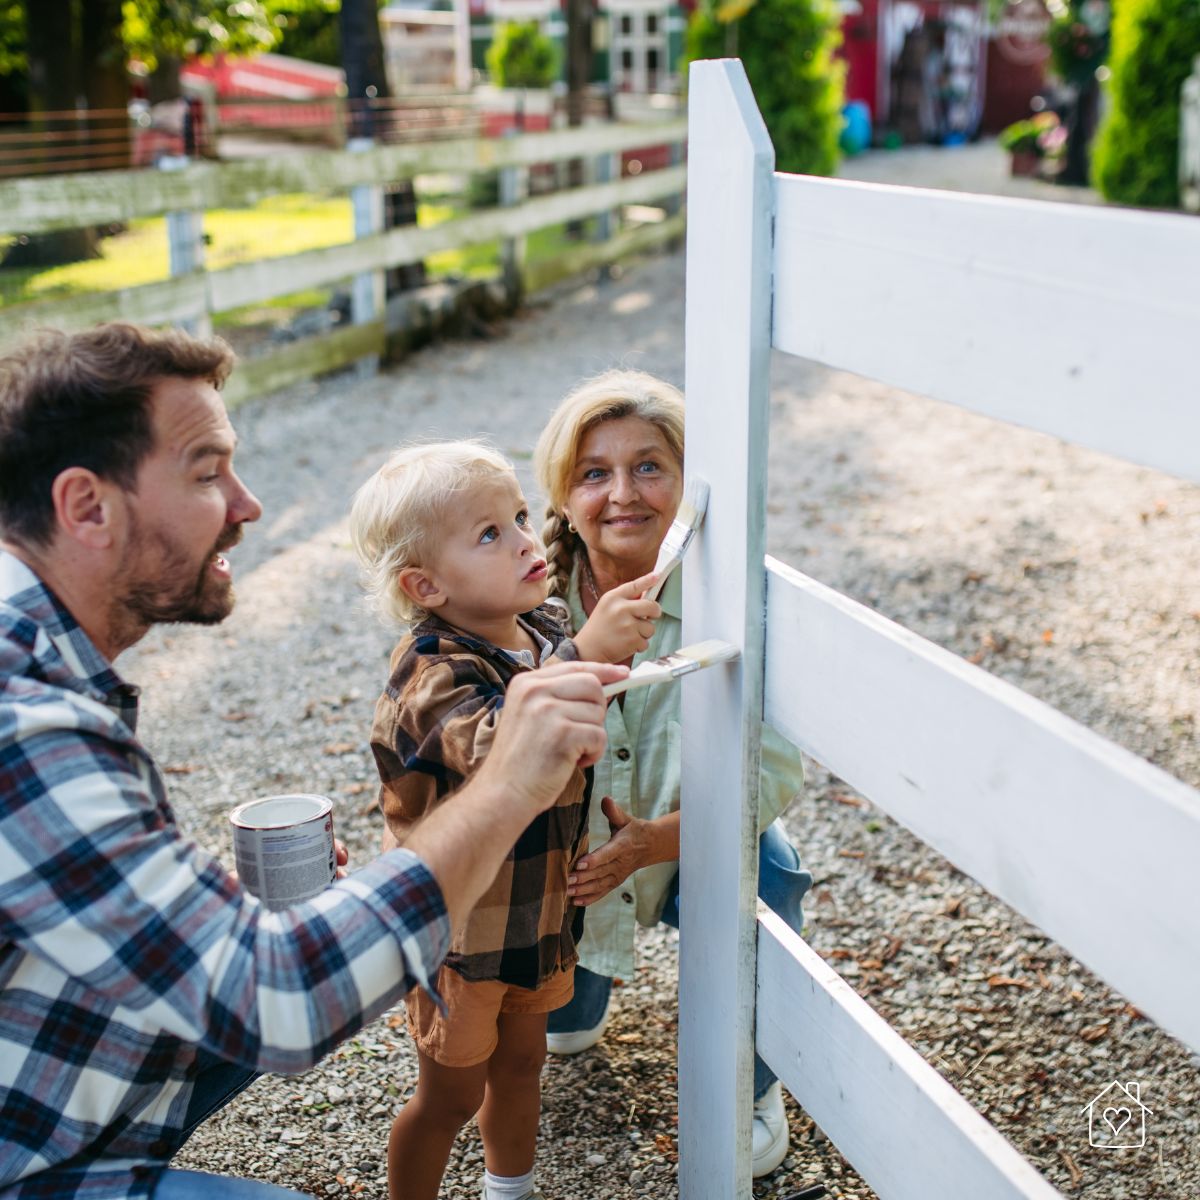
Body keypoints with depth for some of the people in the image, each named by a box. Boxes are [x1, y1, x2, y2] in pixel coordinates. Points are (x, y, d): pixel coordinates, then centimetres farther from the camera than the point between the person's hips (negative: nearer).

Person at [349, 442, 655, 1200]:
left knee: (520, 1064, 25)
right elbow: (495, 748, -51)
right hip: (460, 931, -7)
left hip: (538, 915, 7)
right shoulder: (433, 676, -28)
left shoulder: (547, 633, -4)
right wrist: (587, 653, -58)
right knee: (453, 1093, 11)